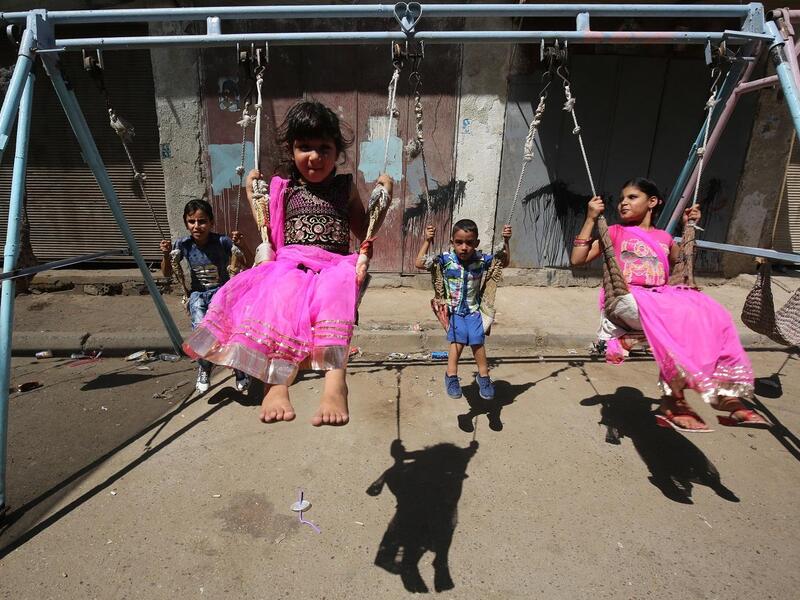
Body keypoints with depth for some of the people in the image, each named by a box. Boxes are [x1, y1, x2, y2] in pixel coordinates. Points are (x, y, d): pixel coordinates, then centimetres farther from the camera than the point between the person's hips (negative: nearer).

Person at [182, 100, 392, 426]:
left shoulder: (345, 187, 18)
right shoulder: (284, 189, 18)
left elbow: (364, 231, 26)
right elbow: (271, 234, 23)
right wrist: (252, 194, 19)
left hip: (335, 266, 0)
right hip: (292, 264, 1)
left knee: (335, 295, -38)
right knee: (283, 294, -37)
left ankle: (335, 381, -52)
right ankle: (276, 381, -46)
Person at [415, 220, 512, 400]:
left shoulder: (481, 259, -11)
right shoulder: (446, 259, -17)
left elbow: (504, 262, 5)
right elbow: (420, 264, -19)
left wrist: (505, 242, -8)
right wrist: (427, 241, -26)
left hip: (474, 309, 2)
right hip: (454, 310, -2)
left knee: (477, 342, 2)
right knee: (458, 341, -9)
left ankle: (483, 376, 22)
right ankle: (451, 376, 9)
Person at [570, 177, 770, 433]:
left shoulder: (664, 237, 25)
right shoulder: (615, 232, 14)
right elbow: (578, 259, 5)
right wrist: (591, 219, 0)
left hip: (663, 296, 5)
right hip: (630, 299, -5)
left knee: (715, 316, -24)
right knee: (677, 316, -36)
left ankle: (727, 395, -25)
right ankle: (674, 401, -32)